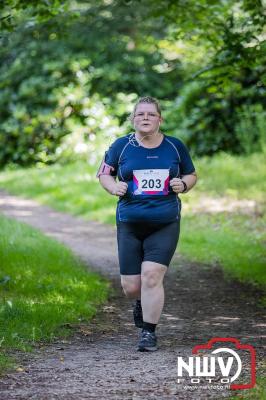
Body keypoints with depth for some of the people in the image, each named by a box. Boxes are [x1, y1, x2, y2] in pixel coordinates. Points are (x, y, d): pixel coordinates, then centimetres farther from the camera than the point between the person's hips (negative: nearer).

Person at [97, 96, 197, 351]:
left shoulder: (175, 146, 5)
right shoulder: (121, 146, 3)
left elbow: (191, 175, 16)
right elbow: (104, 174, 12)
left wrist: (183, 185, -5)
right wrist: (114, 187, -9)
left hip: (165, 224, -1)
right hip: (130, 223, 1)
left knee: (151, 275, -17)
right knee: (131, 287, 2)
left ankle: (149, 332, -3)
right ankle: (143, 302, 39)